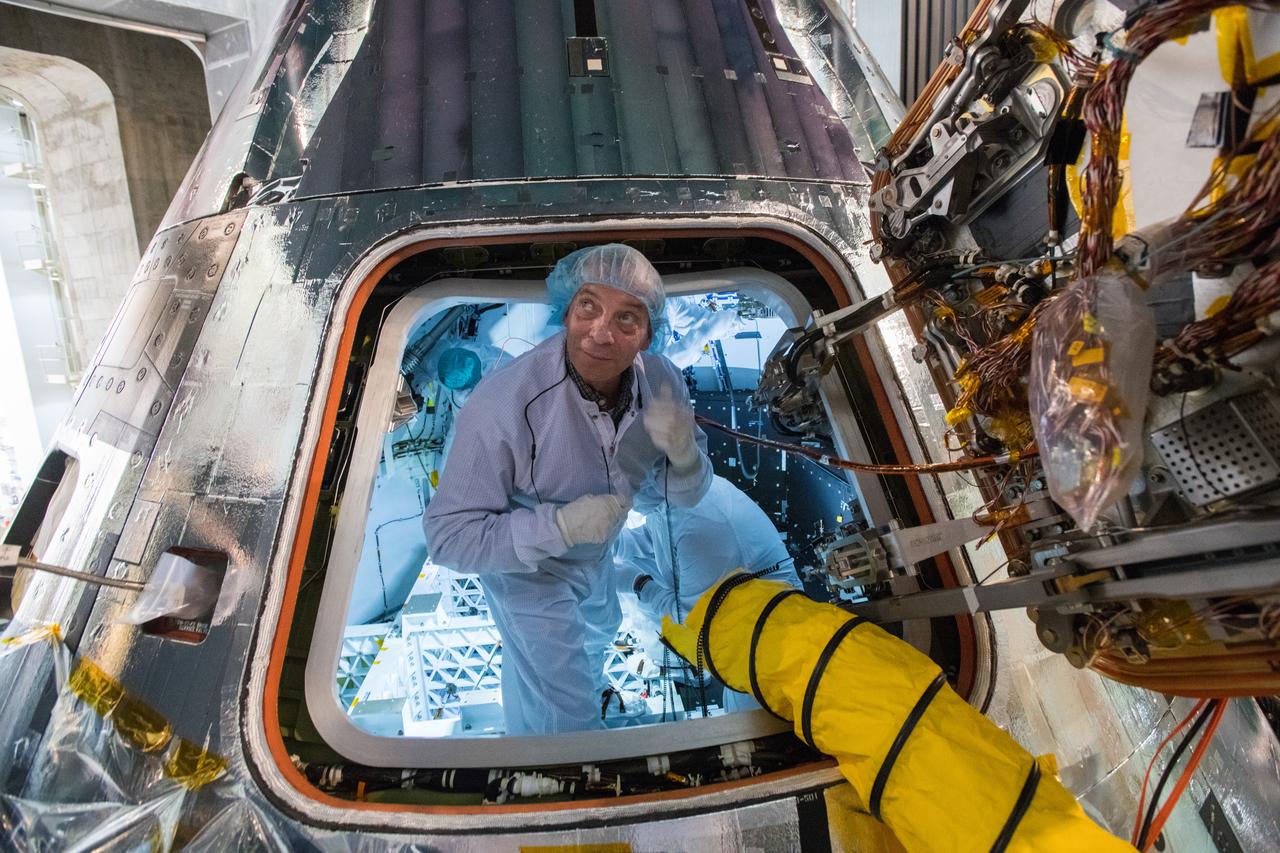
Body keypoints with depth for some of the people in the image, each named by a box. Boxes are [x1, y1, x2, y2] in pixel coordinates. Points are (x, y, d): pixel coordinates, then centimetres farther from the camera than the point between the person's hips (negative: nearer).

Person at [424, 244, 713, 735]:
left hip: (596, 553, 6)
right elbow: (450, 538, -32)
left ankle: (586, 687, 71)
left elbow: (683, 495, -11)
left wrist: (684, 455, -34)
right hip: (525, 567, -6)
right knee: (565, 714, 8)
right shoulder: (503, 404, -40)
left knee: (599, 630, 36)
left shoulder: (661, 382, -24)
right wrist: (560, 525, -43)